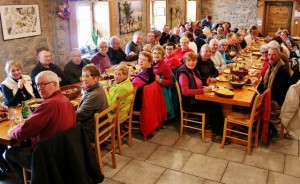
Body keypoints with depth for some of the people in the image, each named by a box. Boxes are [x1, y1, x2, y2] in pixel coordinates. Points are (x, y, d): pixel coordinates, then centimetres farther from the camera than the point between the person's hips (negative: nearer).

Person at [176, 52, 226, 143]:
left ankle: (220, 131, 1)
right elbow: (185, 91, -27)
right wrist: (202, 91, -24)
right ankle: (216, 134, 1)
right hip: (189, 102, -8)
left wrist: (206, 88, -3)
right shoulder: (183, 73, -16)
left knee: (217, 105, -10)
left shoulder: (195, 71, 10)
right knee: (213, 109, -14)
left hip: (197, 99, 8)